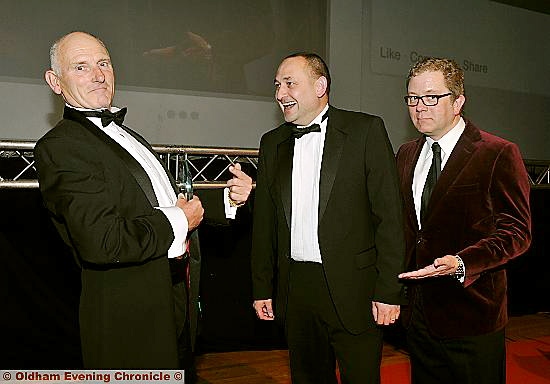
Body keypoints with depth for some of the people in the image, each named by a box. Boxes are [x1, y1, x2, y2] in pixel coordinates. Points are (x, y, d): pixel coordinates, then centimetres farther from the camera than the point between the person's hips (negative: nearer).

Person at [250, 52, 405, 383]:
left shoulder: (366, 130, -4)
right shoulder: (272, 143, 10)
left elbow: (390, 215, -7)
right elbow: (265, 223, 12)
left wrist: (388, 291, -11)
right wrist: (262, 288, 10)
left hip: (353, 288, -4)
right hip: (295, 288, 4)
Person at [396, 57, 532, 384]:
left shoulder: (499, 154, -9)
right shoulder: (406, 154, 10)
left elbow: (516, 231, -11)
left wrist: (461, 264, -26)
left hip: (471, 314, -5)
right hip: (418, 311, 6)